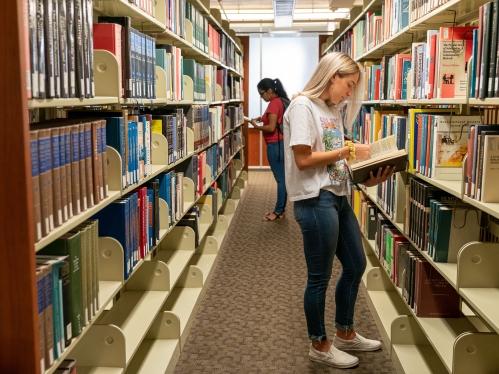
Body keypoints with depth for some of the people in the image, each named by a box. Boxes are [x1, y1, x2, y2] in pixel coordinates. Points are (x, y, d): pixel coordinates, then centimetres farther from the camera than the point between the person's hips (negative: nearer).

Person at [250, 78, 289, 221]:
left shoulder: (274, 103, -16)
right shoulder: (282, 101, 13)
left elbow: (271, 128, -20)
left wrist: (256, 126, -5)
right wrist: (264, 118, 11)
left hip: (276, 145, -10)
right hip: (283, 143, 10)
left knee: (280, 179, -4)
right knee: (283, 178, 12)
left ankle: (278, 212, 2)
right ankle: (281, 209, 19)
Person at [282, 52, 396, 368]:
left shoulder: (334, 110, 15)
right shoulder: (303, 105, -11)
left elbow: (335, 159, 12)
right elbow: (303, 160, -18)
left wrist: (368, 178, -2)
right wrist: (348, 150, -11)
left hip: (338, 197, 9)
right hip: (315, 201, -9)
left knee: (356, 265, 18)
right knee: (320, 277, 3)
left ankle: (346, 334, 36)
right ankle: (320, 345, 22)